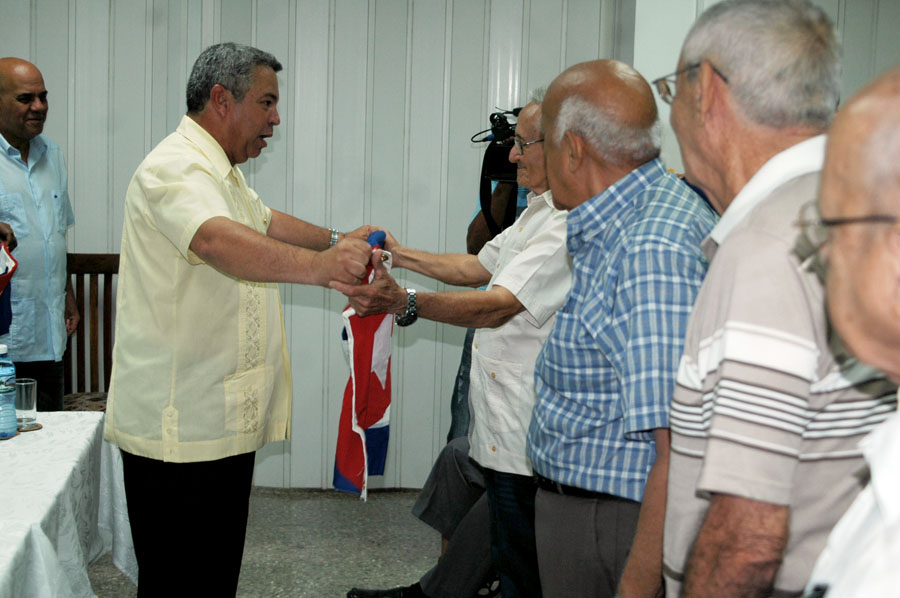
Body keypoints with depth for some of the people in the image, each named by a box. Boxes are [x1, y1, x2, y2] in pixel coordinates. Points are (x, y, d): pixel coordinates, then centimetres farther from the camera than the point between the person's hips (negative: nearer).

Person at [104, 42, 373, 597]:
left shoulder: (222, 172, 19)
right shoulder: (176, 167, -18)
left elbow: (265, 222, 34)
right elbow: (215, 240, -38)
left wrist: (336, 240, 23)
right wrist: (316, 266, -51)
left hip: (220, 420, 11)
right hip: (180, 429, -11)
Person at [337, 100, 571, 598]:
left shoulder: (571, 224, -19)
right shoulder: (538, 211, 17)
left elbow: (499, 305, -30)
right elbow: (477, 267, 26)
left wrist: (405, 303, -41)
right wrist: (399, 254, 26)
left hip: (526, 439, -10)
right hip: (503, 427, 10)